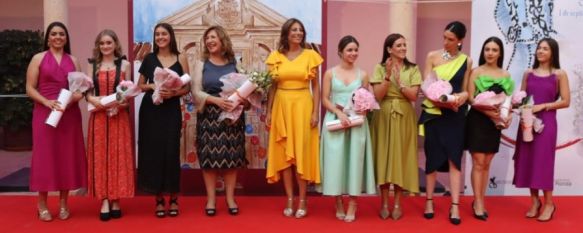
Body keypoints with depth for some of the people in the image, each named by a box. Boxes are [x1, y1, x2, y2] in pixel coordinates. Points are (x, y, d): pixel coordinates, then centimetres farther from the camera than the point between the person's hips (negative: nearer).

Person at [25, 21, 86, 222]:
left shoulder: (73, 60, 12)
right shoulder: (38, 58, 4)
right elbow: (30, 89, -1)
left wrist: (79, 95, -10)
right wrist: (46, 101, -17)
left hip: (70, 114, 3)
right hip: (45, 113, -3)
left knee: (68, 156, 4)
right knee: (45, 155, 0)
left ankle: (63, 203, 14)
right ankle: (42, 204, 10)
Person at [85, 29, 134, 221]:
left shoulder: (124, 65, 5)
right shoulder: (93, 65, 8)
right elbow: (87, 92, 5)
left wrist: (119, 104, -14)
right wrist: (93, 99, -16)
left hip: (119, 116, -1)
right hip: (98, 116, 1)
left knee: (118, 156, 0)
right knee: (101, 156, 0)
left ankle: (116, 200, 8)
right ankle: (104, 201, 4)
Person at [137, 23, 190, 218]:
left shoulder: (180, 59, 4)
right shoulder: (149, 59, 7)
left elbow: (187, 87, 2)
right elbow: (140, 86, 10)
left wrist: (173, 93, -16)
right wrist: (152, 86, -10)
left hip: (172, 110, -1)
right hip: (151, 110, 1)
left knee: (171, 151, -1)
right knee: (154, 151, 0)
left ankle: (173, 198, 11)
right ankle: (159, 199, 11)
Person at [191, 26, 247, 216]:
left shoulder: (234, 64, 7)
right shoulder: (202, 64, 4)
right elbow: (196, 92, -4)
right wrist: (216, 100, -18)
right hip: (209, 116, -1)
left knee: (231, 156, 2)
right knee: (209, 156, -1)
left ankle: (230, 198, 12)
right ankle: (211, 199, 9)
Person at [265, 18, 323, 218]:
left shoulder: (310, 55, 1)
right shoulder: (275, 56, 5)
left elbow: (316, 87, 1)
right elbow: (272, 87, 7)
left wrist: (315, 112, -6)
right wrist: (268, 112, 2)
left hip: (303, 106, -2)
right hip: (282, 107, 2)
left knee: (302, 152, 1)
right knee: (284, 153, 4)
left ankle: (302, 201, 11)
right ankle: (290, 200, 14)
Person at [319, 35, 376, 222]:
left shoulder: (362, 74, 6)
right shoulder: (330, 73, 2)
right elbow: (325, 99, 0)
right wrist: (339, 113, -14)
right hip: (335, 121, -1)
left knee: (354, 160, 1)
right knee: (336, 160, 0)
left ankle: (352, 205, 9)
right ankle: (338, 204, 13)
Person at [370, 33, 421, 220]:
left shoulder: (413, 69, 4)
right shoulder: (380, 68, 2)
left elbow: (413, 96, -5)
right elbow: (378, 96, -7)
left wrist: (399, 82, -18)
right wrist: (388, 76, -17)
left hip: (404, 118, 1)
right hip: (384, 117, 0)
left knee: (401, 157, 2)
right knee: (384, 156, 1)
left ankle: (397, 203, 13)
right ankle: (384, 203, 12)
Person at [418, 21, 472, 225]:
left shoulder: (467, 61, 4)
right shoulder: (432, 56, 2)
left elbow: (465, 91, 4)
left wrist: (458, 99, -18)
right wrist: (439, 99, -20)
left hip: (455, 115, 0)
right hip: (433, 113, 0)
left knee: (454, 158, -2)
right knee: (433, 157, 7)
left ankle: (455, 206, 2)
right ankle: (429, 200, 18)